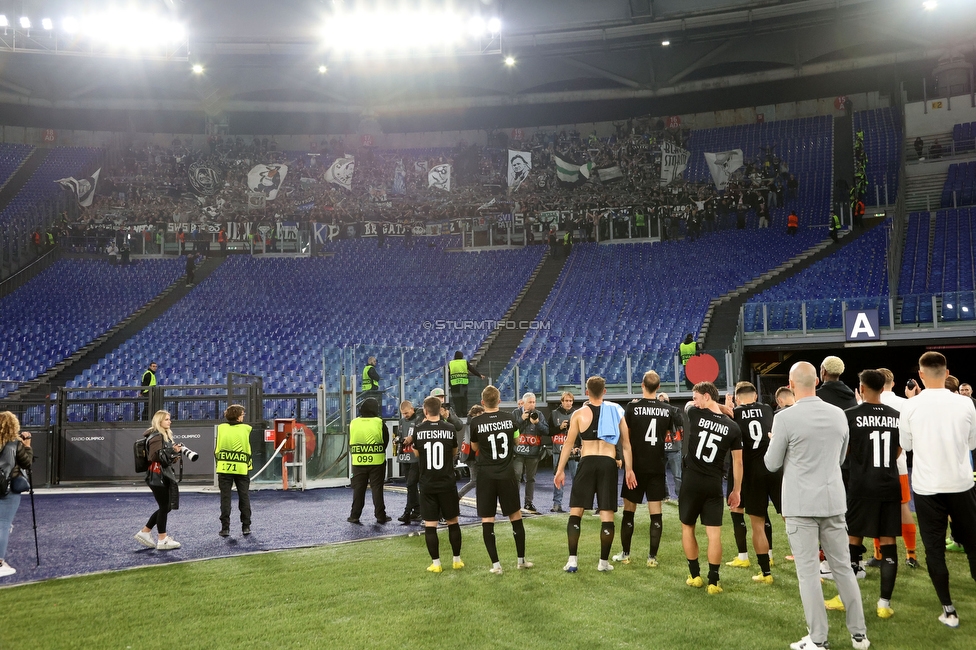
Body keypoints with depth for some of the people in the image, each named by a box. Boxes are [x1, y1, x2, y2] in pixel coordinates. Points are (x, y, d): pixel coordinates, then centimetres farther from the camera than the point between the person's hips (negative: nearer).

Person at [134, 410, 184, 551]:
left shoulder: (165, 435, 18)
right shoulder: (156, 436, -12)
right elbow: (155, 456, -21)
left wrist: (175, 452, 8)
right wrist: (172, 450, -21)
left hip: (164, 475, 10)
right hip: (157, 476, -10)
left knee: (165, 507, 12)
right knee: (164, 507, -4)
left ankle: (144, 532, 20)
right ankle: (162, 540, 4)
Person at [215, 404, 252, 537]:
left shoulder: (221, 428, 2)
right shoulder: (246, 429, -1)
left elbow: (217, 449, 6)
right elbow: (250, 449, 5)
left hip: (223, 467, 1)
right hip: (241, 468, -1)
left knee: (225, 498, 4)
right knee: (244, 497, 8)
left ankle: (225, 527, 3)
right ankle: (246, 526, 9)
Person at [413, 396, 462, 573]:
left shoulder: (418, 430, -6)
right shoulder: (450, 429, -5)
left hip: (427, 484, -1)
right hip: (447, 483, 1)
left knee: (430, 525, 5)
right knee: (453, 522, 13)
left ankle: (436, 563, 6)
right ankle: (457, 560, 19)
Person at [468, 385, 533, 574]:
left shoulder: (475, 422, -7)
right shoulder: (510, 419, 0)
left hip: (486, 476, -2)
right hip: (507, 474, 2)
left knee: (487, 520, 3)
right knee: (516, 517, 13)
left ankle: (495, 564, 1)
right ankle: (521, 560, 22)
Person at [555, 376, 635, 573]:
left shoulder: (579, 414, 3)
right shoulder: (616, 411, 7)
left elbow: (568, 443, 2)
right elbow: (626, 444, 7)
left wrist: (560, 470, 6)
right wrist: (629, 469, 11)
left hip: (587, 463, -1)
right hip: (608, 463, 1)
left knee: (575, 512, 6)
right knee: (607, 515, 6)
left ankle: (572, 560, 1)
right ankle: (604, 562, 10)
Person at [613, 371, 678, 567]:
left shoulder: (632, 407, -10)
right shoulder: (667, 409, 0)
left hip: (636, 466, -2)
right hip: (657, 467, 2)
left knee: (629, 511, 9)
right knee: (656, 513, 5)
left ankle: (625, 554, 15)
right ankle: (652, 556, 5)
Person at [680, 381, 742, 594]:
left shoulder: (695, 415, -7)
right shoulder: (732, 427, 0)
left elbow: (689, 407, 20)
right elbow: (737, 461, 4)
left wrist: (715, 406, 28)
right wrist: (737, 490, 11)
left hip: (692, 481, -1)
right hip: (714, 485, 1)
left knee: (687, 527, 15)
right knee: (714, 533, 4)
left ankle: (695, 576, 19)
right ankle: (713, 582, 4)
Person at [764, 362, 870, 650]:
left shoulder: (785, 418, -13)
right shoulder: (839, 414, 3)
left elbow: (772, 464, -3)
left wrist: (777, 444, 16)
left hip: (801, 503, -5)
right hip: (834, 499, 5)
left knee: (808, 571, 0)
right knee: (843, 566, 13)